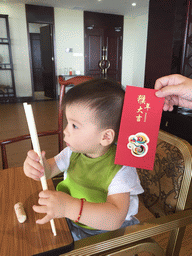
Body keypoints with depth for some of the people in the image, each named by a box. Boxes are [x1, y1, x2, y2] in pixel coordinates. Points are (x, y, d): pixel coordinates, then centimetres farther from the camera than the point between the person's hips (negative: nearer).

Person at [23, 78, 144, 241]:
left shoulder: (120, 169, -28)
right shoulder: (74, 151, -9)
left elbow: (115, 218, -36)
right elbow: (49, 169, 3)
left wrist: (70, 208, -48)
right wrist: (37, 165, -22)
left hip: (106, 231, -3)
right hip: (72, 223, 4)